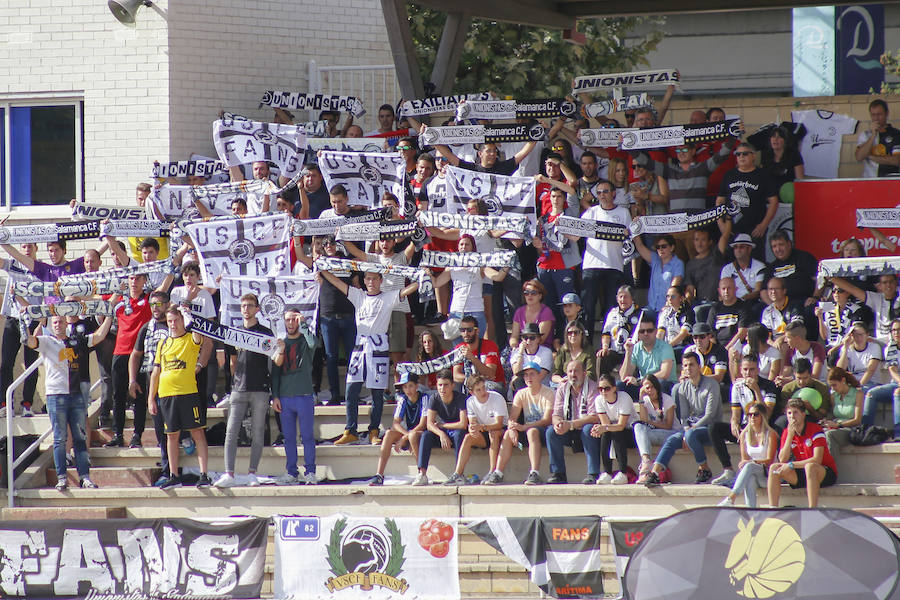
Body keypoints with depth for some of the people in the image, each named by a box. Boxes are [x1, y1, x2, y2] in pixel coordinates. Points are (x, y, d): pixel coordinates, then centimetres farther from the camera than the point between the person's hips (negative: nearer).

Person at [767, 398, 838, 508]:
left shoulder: (815, 430, -15)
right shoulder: (786, 432, 2)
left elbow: (817, 460, -23)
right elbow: (782, 460, -9)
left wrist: (791, 465, -24)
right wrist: (790, 435, -17)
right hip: (802, 472, 6)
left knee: (810, 466, -38)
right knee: (774, 468, -11)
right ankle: (772, 510, -16)